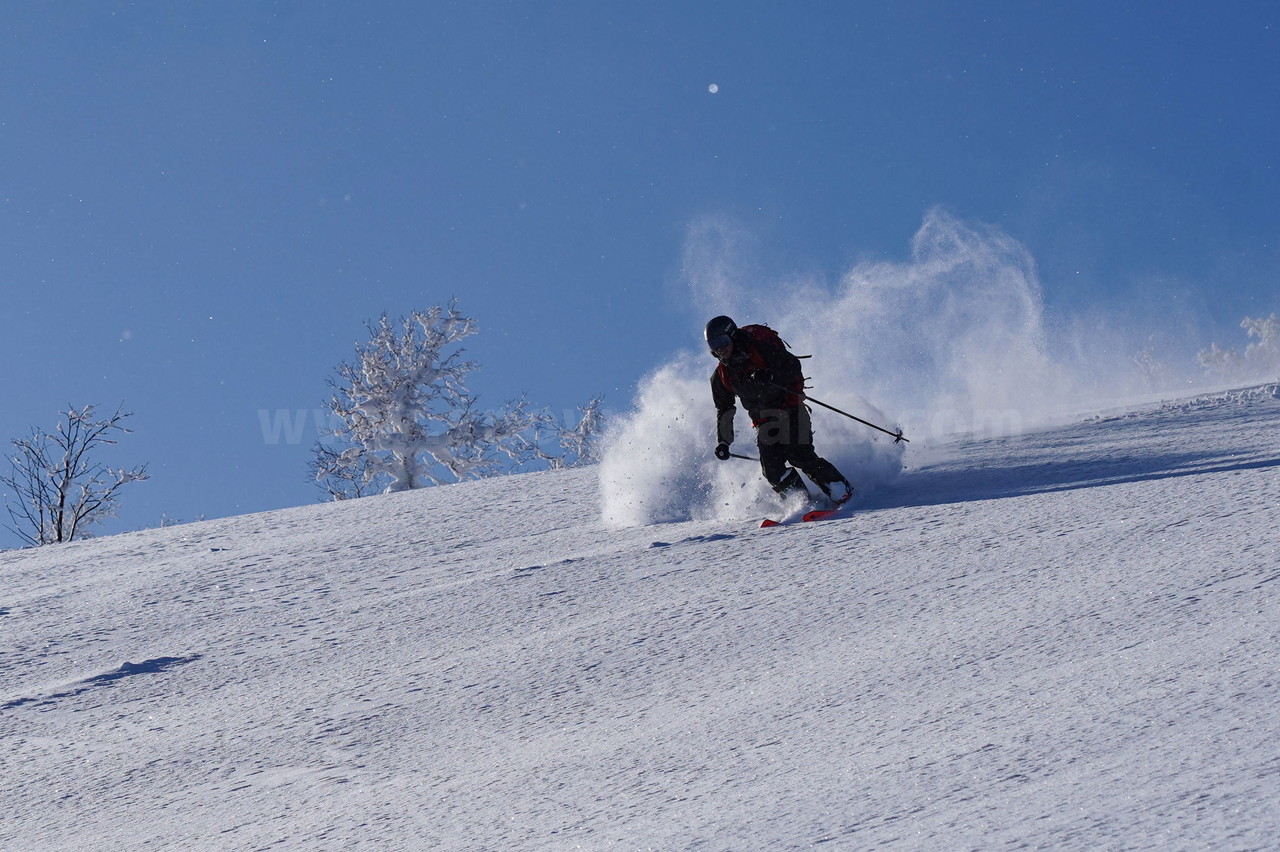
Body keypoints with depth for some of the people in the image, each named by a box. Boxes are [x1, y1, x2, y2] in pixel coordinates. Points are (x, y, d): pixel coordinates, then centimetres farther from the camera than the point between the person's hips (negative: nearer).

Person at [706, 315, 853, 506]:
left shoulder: (760, 349, -11)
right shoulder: (721, 377, 5)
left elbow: (793, 366, -15)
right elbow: (724, 410, 17)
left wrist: (771, 376, -33)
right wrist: (723, 441, 9)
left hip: (789, 407, -5)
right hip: (764, 421, 5)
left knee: (799, 455, -21)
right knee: (772, 468, -14)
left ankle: (841, 491, -14)